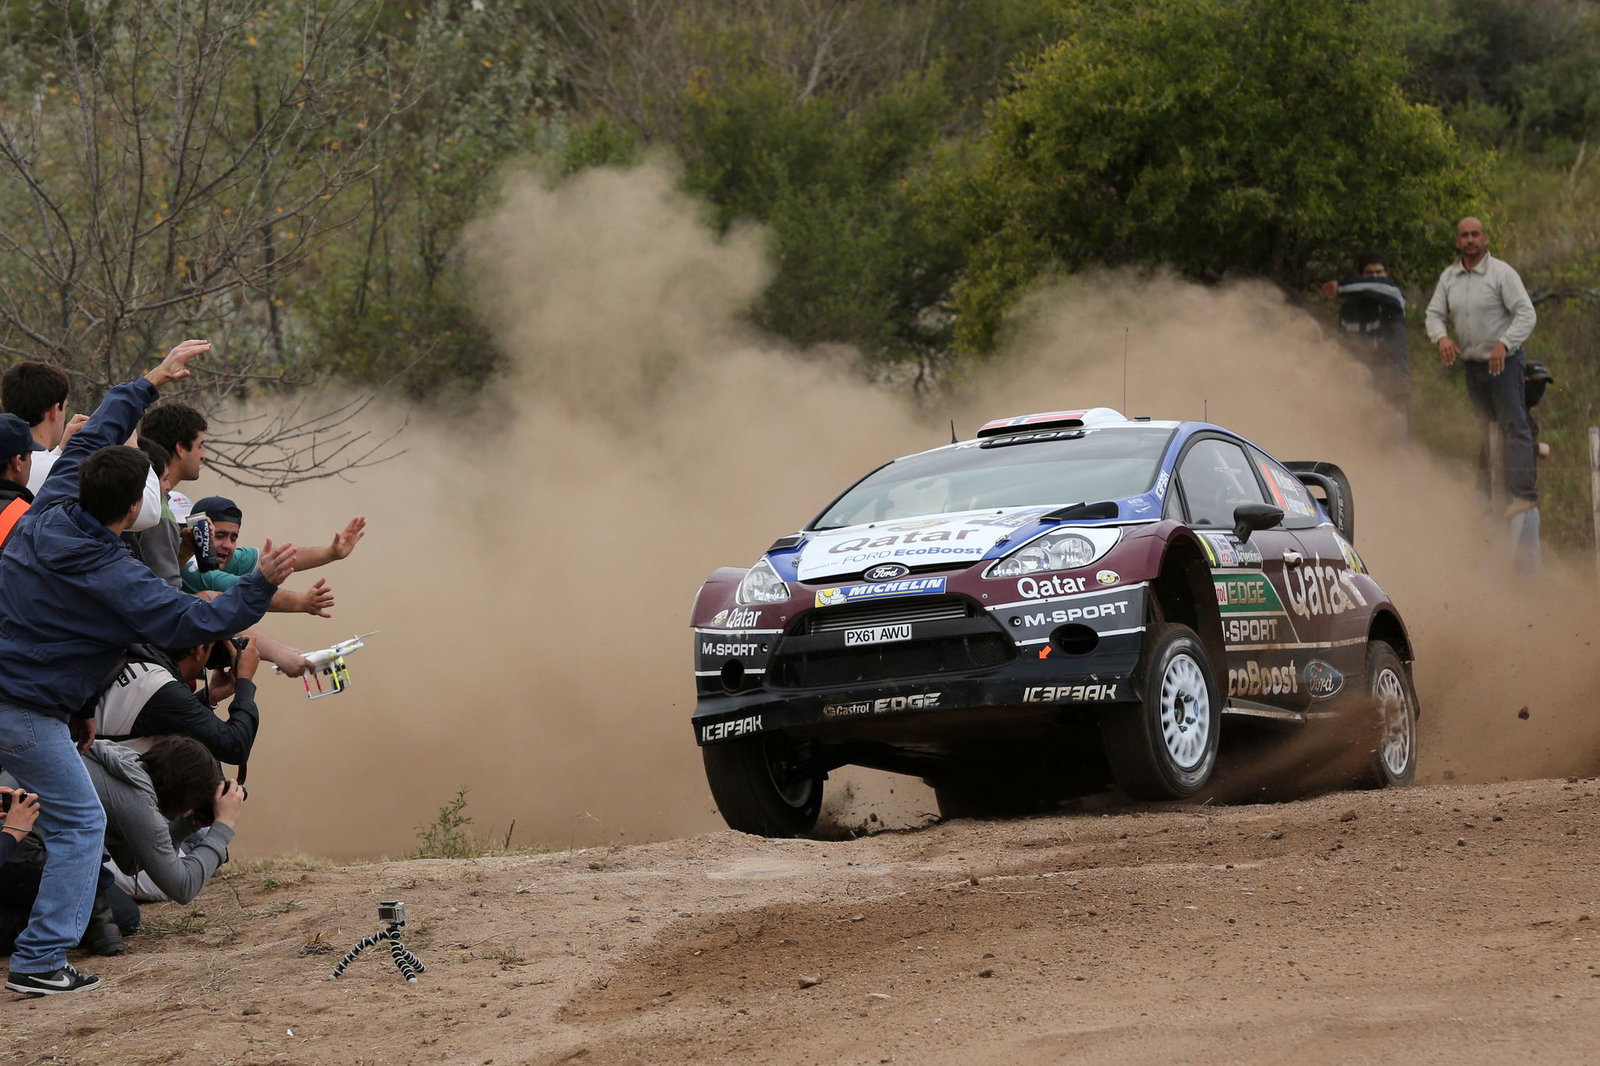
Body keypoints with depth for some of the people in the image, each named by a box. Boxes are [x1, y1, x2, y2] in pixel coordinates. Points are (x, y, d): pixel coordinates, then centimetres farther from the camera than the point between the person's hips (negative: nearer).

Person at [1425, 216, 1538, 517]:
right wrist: (1441, 337, -15)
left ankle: (1523, 492, -17)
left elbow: (1526, 314, -13)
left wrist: (1504, 343, -27)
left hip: (1503, 361, -6)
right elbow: (1434, 313, 8)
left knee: (1513, 426, -12)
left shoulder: (1502, 273, -8)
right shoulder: (1449, 277, 8)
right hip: (1471, 364, 6)